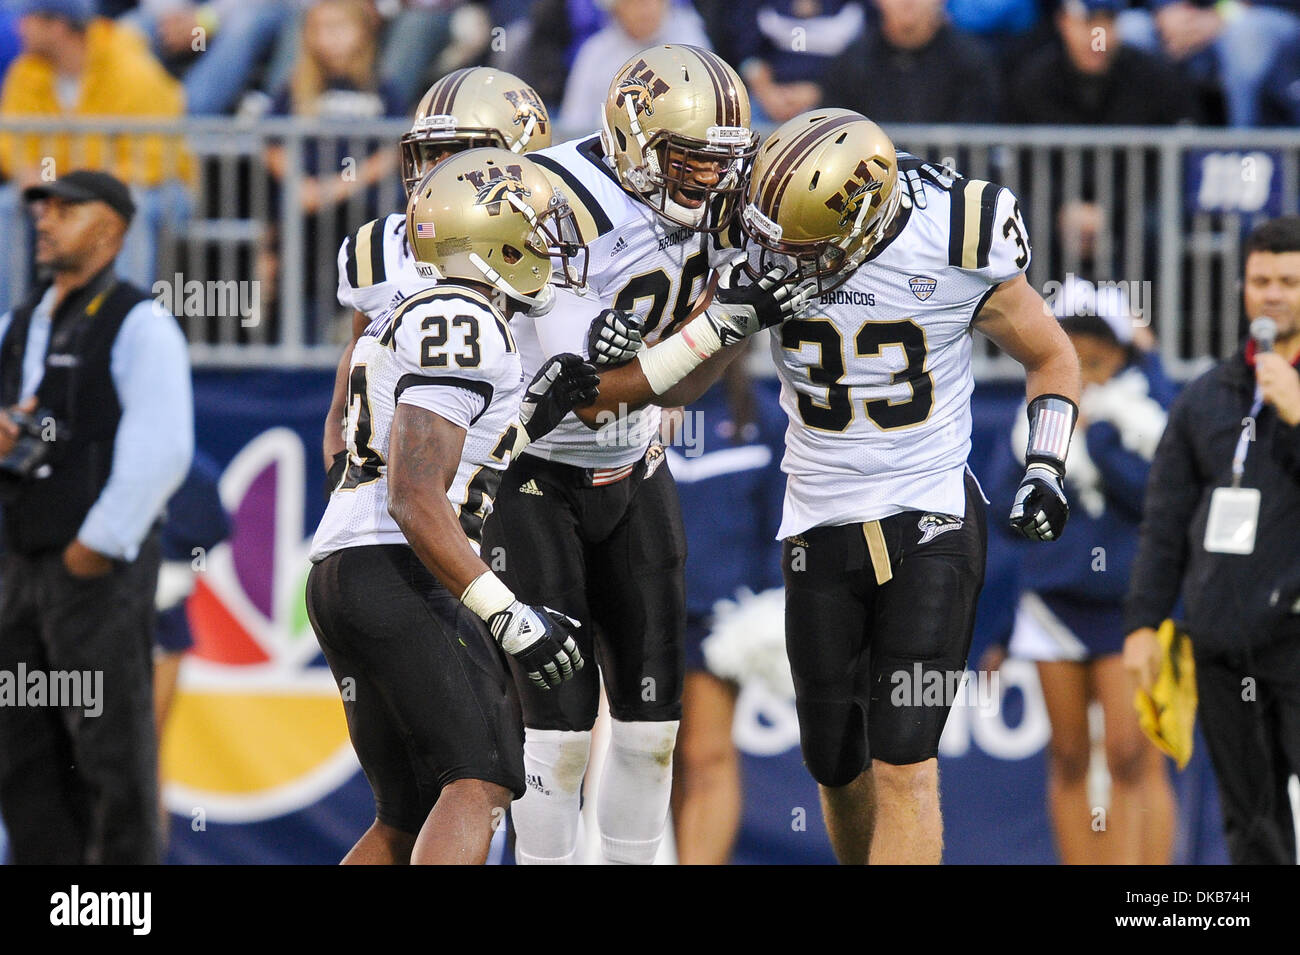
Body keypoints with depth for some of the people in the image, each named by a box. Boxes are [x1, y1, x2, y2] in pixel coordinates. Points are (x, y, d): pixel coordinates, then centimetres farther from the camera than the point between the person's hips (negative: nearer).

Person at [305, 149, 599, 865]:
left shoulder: (412, 322, 22)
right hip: (396, 573, -10)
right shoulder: (466, 326, -10)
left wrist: (531, 415, 20)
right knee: (482, 781, -17)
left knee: (407, 820, 14)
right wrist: (509, 617, -19)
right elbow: (416, 502, -18)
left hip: (337, 576, 10)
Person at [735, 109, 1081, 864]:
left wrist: (1046, 469, -9)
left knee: (905, 765, -13)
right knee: (837, 766, 10)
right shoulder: (767, 249, -8)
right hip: (820, 529, 3)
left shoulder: (958, 250, -15)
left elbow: (1053, 358, 3)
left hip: (929, 524, -3)